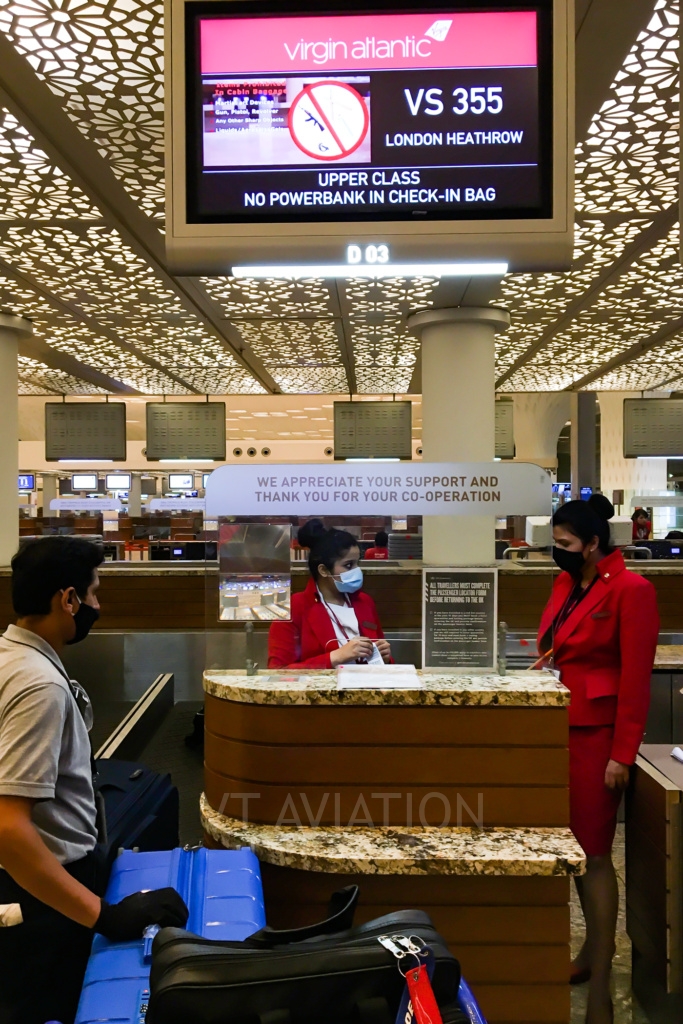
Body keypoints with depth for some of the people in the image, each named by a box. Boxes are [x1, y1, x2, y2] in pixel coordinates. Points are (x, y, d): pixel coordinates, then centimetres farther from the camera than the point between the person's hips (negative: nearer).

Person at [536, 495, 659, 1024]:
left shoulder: (630, 589, -14)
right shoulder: (566, 584, 9)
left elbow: (636, 678, -15)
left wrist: (622, 756, -15)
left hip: (597, 736, -7)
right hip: (560, 730, 7)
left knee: (594, 854, -1)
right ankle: (594, 947, 33)